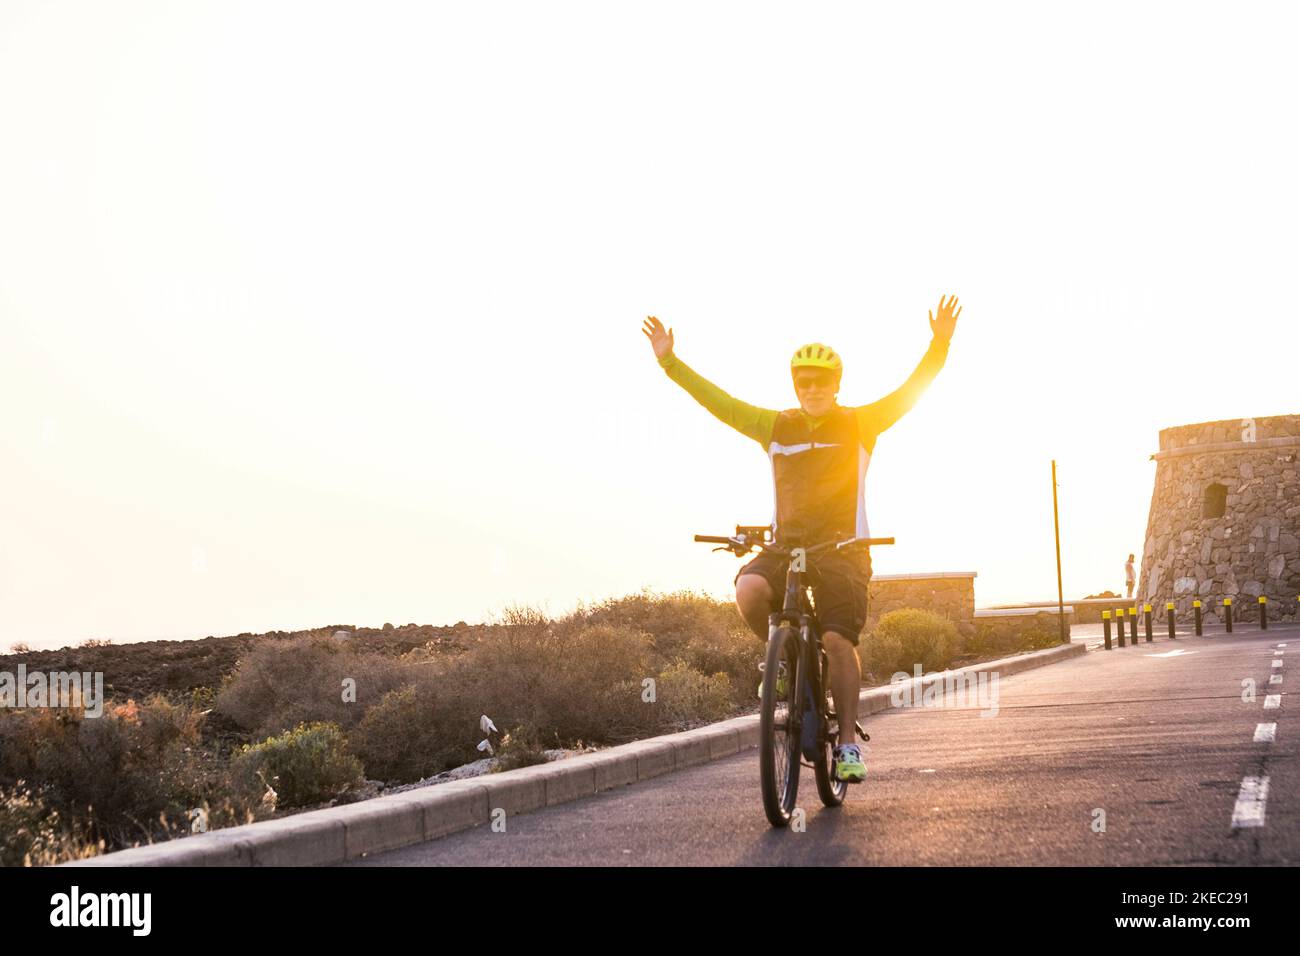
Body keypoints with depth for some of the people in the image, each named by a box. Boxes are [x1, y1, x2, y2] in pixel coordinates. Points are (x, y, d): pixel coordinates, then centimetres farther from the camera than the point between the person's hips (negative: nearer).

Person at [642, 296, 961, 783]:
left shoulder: (859, 425, 4)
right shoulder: (776, 426, 10)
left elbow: (908, 392, -6)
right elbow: (719, 402, 10)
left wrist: (939, 346, -20)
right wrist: (670, 361, 6)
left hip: (842, 547, -2)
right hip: (785, 544, 2)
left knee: (838, 640, -14)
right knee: (749, 591, -27)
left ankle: (848, 742, -2)